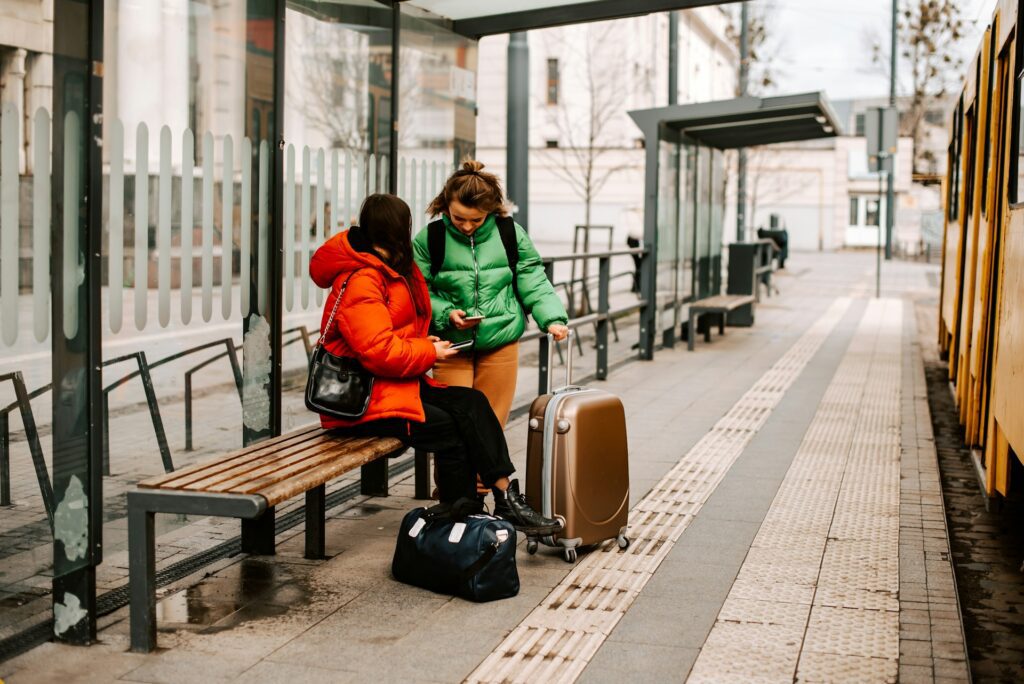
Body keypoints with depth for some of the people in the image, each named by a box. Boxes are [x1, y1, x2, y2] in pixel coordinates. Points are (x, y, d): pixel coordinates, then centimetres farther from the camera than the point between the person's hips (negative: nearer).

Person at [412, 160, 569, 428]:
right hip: (451, 348, -1)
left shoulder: (510, 234, 0)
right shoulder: (429, 239, -4)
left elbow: (533, 283, 3)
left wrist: (552, 319, -10)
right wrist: (446, 314, -18)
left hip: (501, 344, 1)